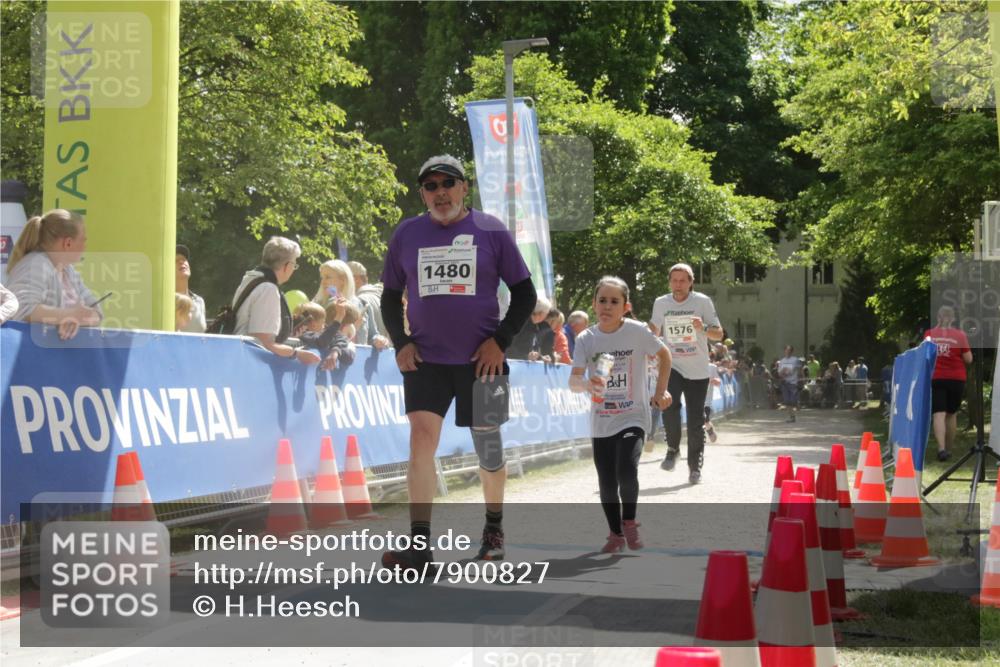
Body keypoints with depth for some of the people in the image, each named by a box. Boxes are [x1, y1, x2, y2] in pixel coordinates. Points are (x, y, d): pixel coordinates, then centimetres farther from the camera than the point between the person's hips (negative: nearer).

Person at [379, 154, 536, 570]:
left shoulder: (491, 231, -1)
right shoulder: (406, 235, 5)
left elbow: (525, 294, 3)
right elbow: (390, 297, 14)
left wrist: (501, 341, -6)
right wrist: (400, 343, 1)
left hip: (481, 360, -1)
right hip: (425, 359, 1)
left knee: (487, 445, 10)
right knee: (421, 438, -14)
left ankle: (494, 529, 31)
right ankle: (419, 545, -16)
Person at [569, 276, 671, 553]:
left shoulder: (637, 332, -10)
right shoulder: (586, 339, -6)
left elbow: (664, 355, 6)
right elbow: (573, 380, -13)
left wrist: (660, 391, 1)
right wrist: (586, 383, -35)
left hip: (633, 418, -3)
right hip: (601, 422, 3)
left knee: (626, 470, -23)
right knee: (606, 483, 9)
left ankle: (629, 520, 3)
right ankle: (616, 534, 30)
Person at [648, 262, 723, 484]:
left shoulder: (702, 302, -3)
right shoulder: (661, 303, 4)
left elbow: (719, 334, -3)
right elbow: (654, 331, 19)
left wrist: (703, 328, -23)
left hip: (697, 371, -1)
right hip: (671, 366, 1)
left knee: (696, 420, 0)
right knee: (669, 404, -25)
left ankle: (695, 467, 11)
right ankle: (673, 449, -3)